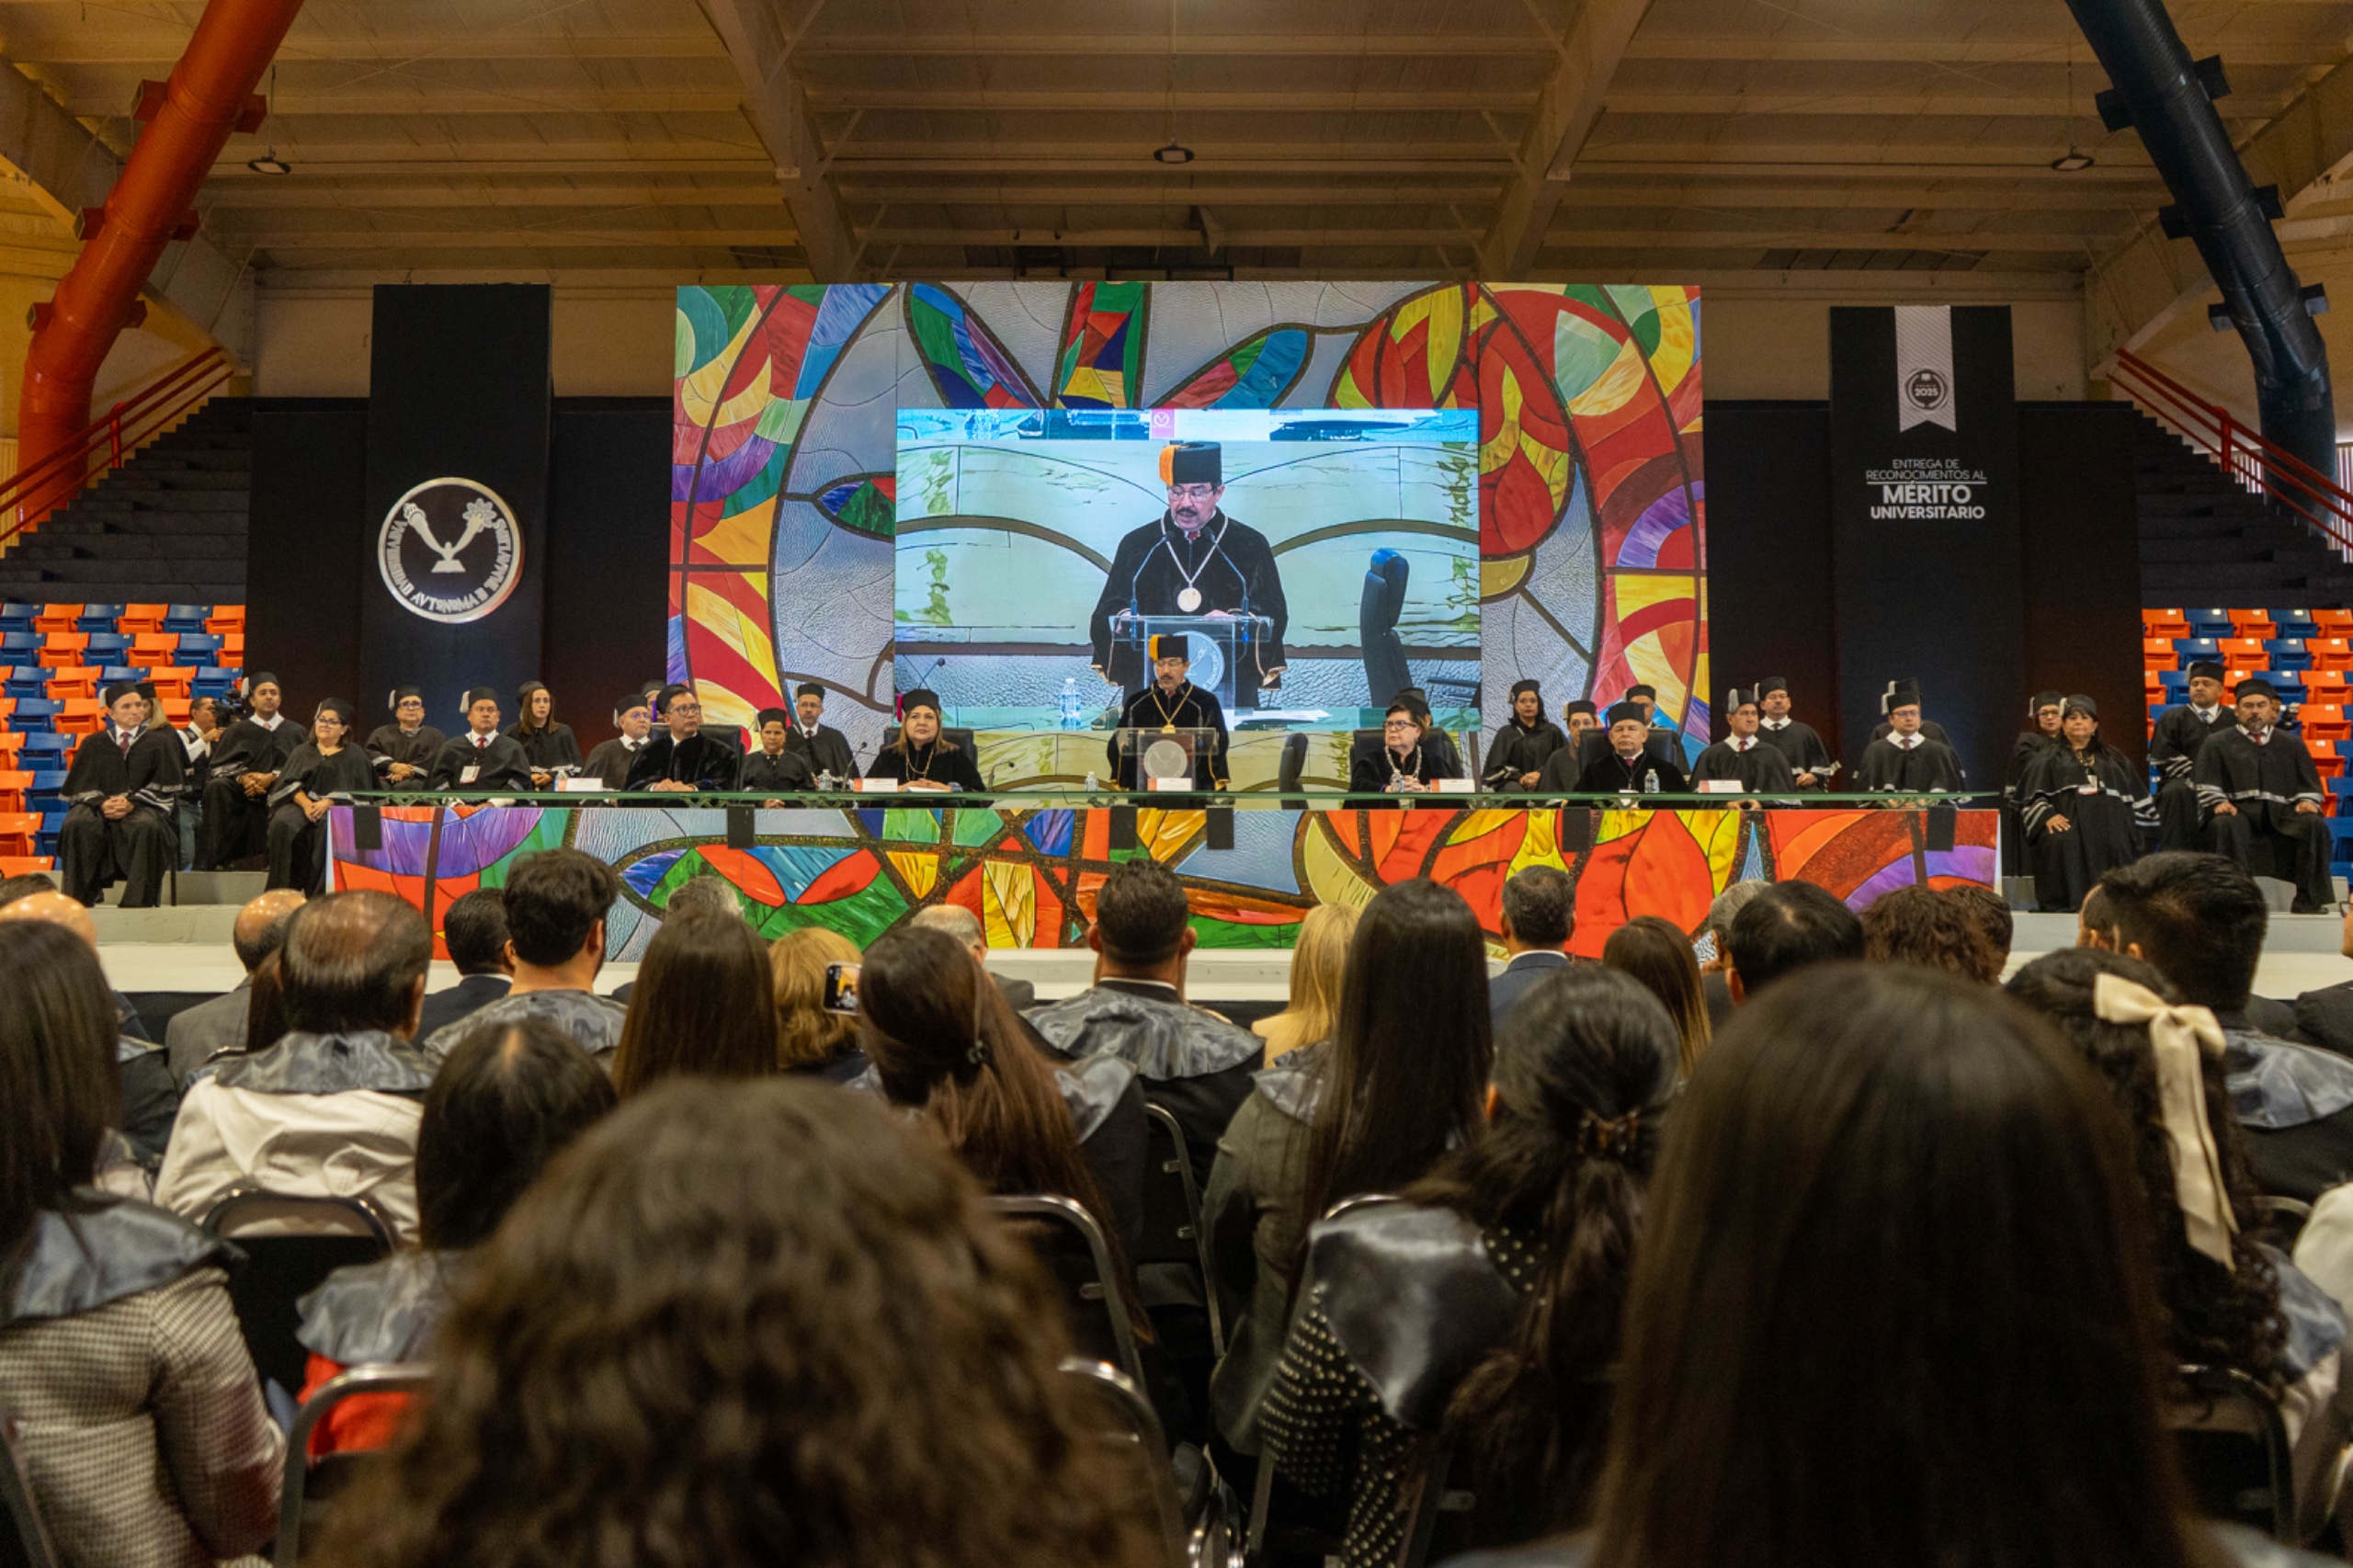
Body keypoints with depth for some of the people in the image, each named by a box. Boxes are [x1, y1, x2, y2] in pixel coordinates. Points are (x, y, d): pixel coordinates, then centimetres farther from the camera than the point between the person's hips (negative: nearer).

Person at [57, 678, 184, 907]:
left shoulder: (159, 743, 14)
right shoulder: (93, 743, 19)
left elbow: (163, 788, 3)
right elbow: (81, 786, 12)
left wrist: (132, 802, -14)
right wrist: (101, 802, -11)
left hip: (141, 807, -2)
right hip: (99, 807, 2)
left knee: (147, 827, -38)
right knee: (77, 825, -33)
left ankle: (139, 902, -34)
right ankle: (79, 899, -26)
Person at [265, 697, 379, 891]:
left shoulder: (355, 756, 14)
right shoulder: (303, 752, 22)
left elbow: (355, 790, 1)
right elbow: (290, 783, 8)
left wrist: (327, 803, -16)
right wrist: (305, 803, -13)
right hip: (301, 803, 3)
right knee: (283, 823, -32)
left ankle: (321, 888, -33)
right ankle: (286, 887, -27)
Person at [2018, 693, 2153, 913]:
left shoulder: (2113, 758, 30)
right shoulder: (2048, 757, 21)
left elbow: (2136, 794, 23)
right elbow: (2033, 794, 8)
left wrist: (2136, 825, 5)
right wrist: (2046, 815, -12)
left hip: (2108, 818, 3)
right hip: (2067, 818, -3)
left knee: (2119, 843, -32)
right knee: (2062, 842, -36)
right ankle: (2064, 904, -37)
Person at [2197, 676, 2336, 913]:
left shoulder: (2292, 745, 24)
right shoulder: (2217, 742, 16)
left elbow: (2308, 782, 17)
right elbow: (2205, 782, 6)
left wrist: (2307, 801, -5)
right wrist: (2217, 802, -14)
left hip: (2281, 812, 3)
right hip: (2238, 809, -3)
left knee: (2316, 826, -28)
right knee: (2225, 825, -38)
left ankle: (2307, 900, -21)